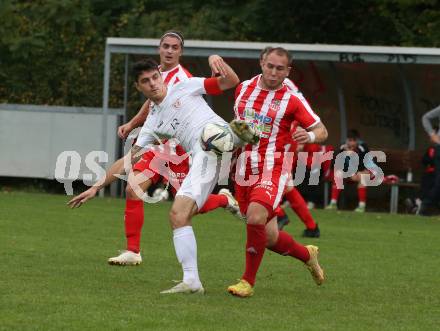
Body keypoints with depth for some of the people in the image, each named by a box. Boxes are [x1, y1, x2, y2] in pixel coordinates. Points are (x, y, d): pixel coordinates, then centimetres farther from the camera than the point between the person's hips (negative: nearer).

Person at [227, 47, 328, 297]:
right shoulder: (244, 88, 7)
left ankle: (248, 282, -18)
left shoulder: (292, 100, -7)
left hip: (273, 170, -5)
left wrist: (310, 136, -24)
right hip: (244, 171, 5)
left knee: (256, 216, -30)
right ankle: (307, 255, 36)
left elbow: (322, 131, -3)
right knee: (269, 238, 6)